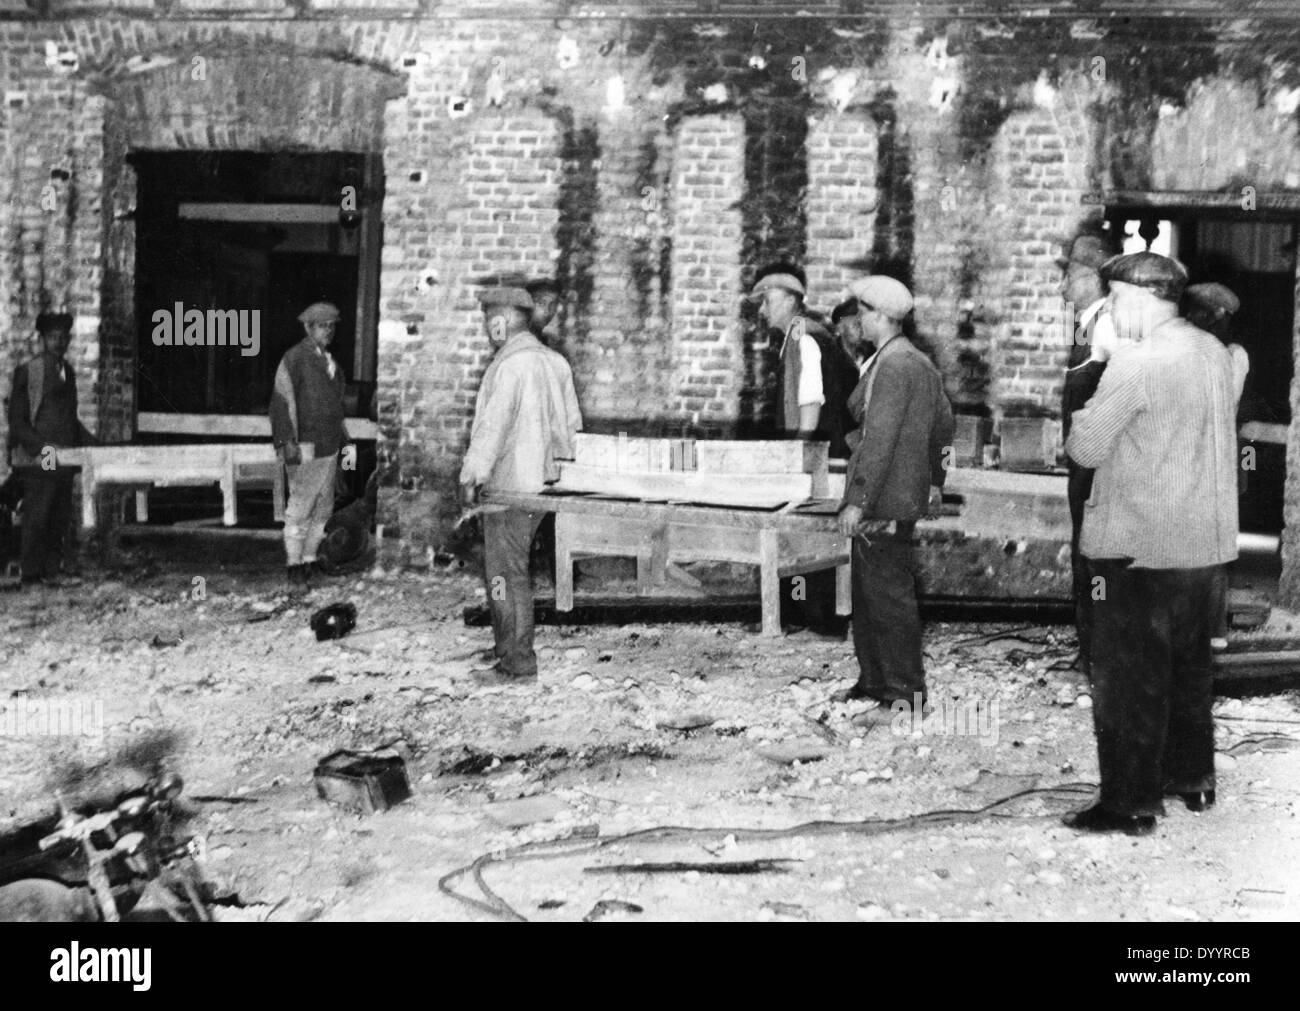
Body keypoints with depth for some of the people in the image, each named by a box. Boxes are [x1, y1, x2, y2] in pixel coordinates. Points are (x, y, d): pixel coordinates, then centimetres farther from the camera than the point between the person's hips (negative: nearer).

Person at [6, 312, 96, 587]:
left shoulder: (67, 371, 15)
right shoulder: (27, 372, -5)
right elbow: (17, 422, -8)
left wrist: (89, 441, 12)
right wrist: (43, 448, -18)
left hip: (64, 458, 7)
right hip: (38, 460, -6)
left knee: (61, 517, 8)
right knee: (36, 517, -3)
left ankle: (52, 569, 17)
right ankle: (31, 575, 4)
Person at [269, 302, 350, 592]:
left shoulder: (330, 360, 15)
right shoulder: (294, 358, -10)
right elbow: (282, 400, -14)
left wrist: (341, 437, 19)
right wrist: (287, 442, -20)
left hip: (330, 446, 8)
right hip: (306, 448, -8)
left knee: (323, 508, 12)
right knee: (300, 508, -4)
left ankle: (309, 560, 21)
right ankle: (294, 568, 2)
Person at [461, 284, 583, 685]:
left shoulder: (511, 365, -17)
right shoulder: (554, 362, 11)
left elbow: (492, 426, -20)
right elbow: (571, 421, 17)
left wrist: (471, 477, -15)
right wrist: (555, 460, 24)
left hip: (509, 486, -9)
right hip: (540, 479, 9)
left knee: (507, 574, -2)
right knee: (500, 569, 20)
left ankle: (518, 665, 2)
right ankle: (505, 648, 27)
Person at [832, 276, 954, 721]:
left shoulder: (892, 365, -17)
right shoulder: (920, 363, 14)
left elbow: (880, 438, -23)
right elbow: (944, 423, 23)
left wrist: (858, 500, -24)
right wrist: (934, 477, 32)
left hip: (883, 502, -10)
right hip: (905, 496, 10)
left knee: (889, 597, -5)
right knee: (867, 594, 18)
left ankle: (905, 696, 0)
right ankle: (873, 681, 27)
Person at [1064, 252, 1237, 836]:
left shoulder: (1136, 363, -18)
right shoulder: (1213, 353, 6)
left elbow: (1086, 448, -16)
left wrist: (1084, 421, 3)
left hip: (1140, 545, -8)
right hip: (1206, 540, 8)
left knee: (1129, 676, 0)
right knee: (1187, 663, 21)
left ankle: (1130, 803, 5)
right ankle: (1192, 777, 33)